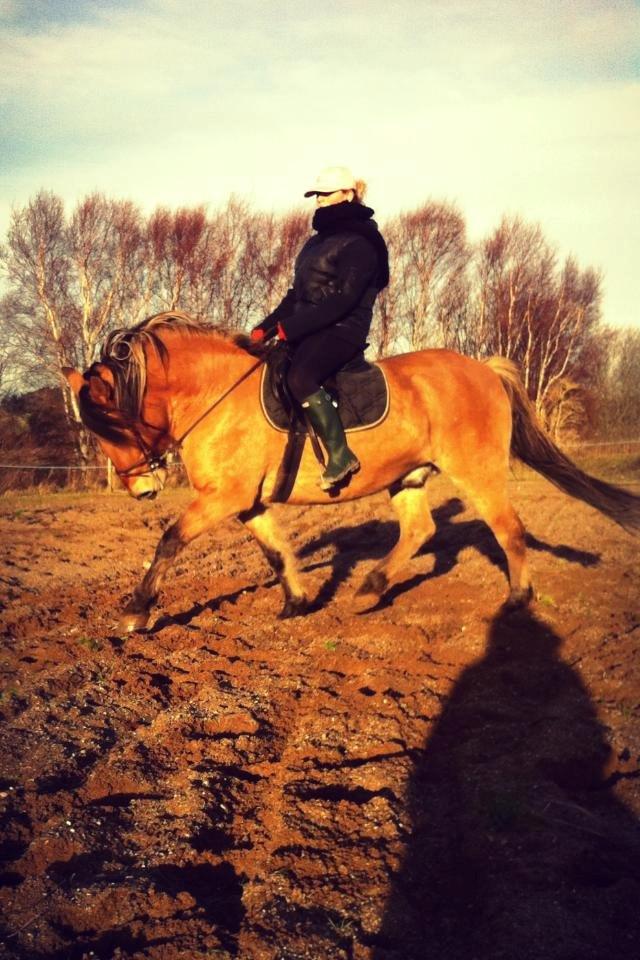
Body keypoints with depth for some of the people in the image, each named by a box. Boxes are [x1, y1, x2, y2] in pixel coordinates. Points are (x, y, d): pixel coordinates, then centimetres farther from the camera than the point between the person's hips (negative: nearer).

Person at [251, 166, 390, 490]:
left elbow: (343, 299, -19)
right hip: (310, 329, 10)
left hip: (341, 330, -10)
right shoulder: (321, 239, 20)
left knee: (299, 377, -34)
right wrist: (268, 326, 6)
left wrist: (291, 327, -21)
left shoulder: (359, 242, -9)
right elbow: (298, 292, 19)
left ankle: (340, 455, -27)